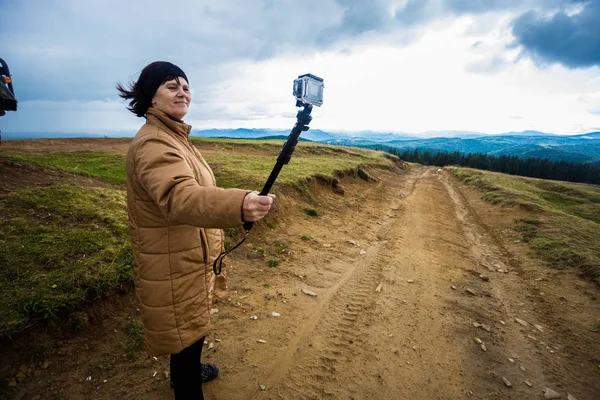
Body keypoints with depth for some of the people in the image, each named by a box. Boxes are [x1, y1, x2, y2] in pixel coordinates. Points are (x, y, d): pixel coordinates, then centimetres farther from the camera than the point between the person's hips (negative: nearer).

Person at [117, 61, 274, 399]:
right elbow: (178, 197, -45)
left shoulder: (175, 137, 9)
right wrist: (238, 205, -62)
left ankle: (186, 370, 55)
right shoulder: (153, 143, -25)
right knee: (187, 332, 9)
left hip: (186, 256, 10)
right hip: (174, 264, -10)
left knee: (188, 327, 29)